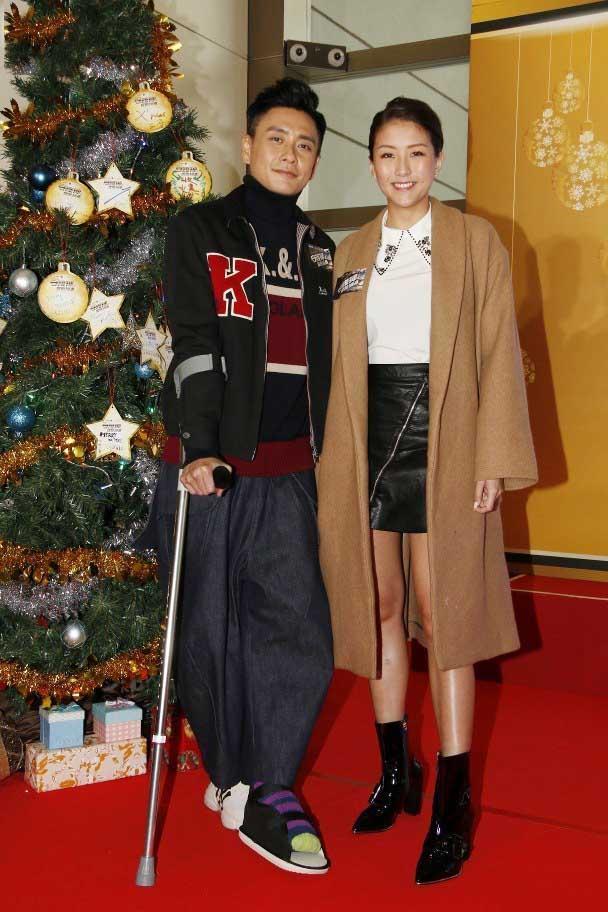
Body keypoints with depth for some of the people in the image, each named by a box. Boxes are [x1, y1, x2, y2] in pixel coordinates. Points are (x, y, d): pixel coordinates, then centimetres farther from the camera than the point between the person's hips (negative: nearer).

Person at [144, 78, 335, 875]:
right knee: (210, 629, 5)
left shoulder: (317, 250, 17)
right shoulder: (201, 230, 2)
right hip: (210, 467, -4)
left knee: (297, 628, -3)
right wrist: (198, 448, -19)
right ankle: (229, 772, 23)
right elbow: (193, 345, -9)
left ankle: (260, 789, 11)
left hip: (288, 473, 4)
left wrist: (319, 456, 17)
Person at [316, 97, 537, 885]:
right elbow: (339, 361, 11)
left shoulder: (474, 241, 2)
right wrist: (333, 457, 5)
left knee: (442, 614, -5)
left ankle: (453, 803, 5)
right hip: (368, 443, 4)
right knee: (377, 606, 9)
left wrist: (493, 460, -10)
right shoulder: (351, 252, 12)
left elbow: (498, 354, -3)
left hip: (440, 443, -4)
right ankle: (395, 770, 25)